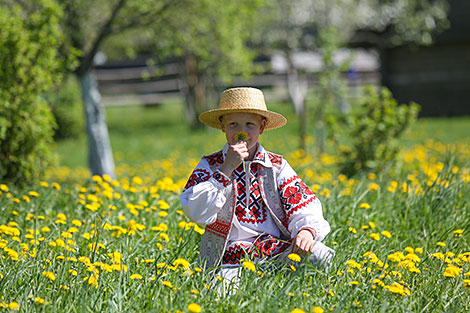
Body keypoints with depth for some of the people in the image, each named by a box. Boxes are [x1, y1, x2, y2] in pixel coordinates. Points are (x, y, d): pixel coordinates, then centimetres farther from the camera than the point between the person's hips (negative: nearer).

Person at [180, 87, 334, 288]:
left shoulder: (277, 167, 13)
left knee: (319, 254, -27)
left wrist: (307, 230, -20)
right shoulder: (210, 166, 9)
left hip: (279, 252, 2)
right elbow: (196, 214, -7)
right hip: (231, 259, -2)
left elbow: (304, 210, 5)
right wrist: (227, 169, -11)